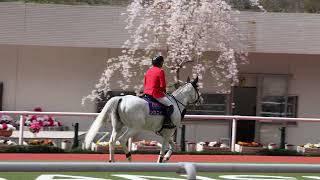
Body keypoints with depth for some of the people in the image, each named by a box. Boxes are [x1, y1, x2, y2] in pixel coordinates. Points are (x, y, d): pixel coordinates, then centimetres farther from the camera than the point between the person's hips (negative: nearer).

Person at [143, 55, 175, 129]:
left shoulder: (148, 71, 16)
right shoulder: (160, 71, -8)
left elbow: (145, 83, 20)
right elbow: (163, 85, -13)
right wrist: (164, 91, 7)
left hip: (146, 92, 9)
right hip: (156, 93, -9)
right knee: (170, 105, -10)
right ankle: (167, 122, -20)